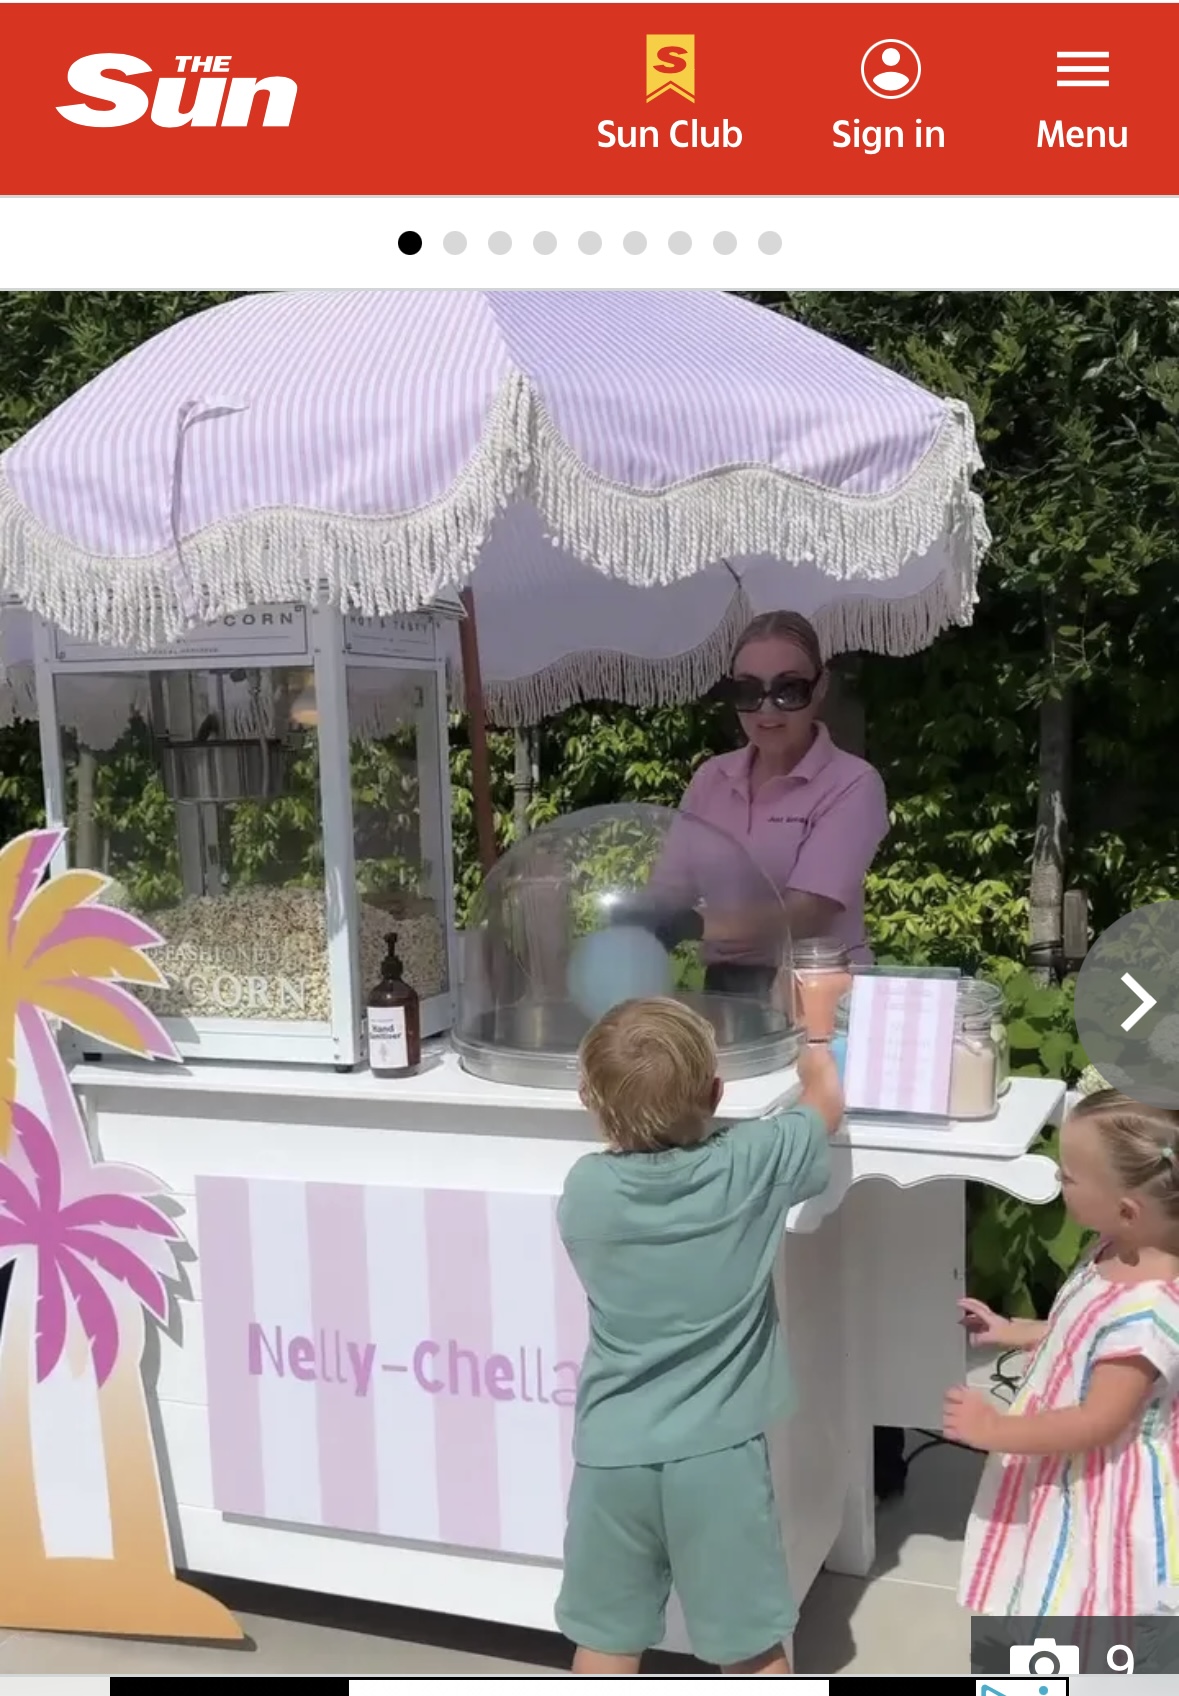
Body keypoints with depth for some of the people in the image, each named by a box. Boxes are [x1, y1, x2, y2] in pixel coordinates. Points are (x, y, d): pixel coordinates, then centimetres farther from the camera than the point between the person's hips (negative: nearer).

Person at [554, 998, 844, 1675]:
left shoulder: (585, 1189, -9)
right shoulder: (752, 1167, -11)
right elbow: (827, 1103, 9)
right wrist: (815, 1040, 26)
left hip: (612, 1453, 2)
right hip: (717, 1452, -2)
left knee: (607, 1639, 17)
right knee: (754, 1644, 14)